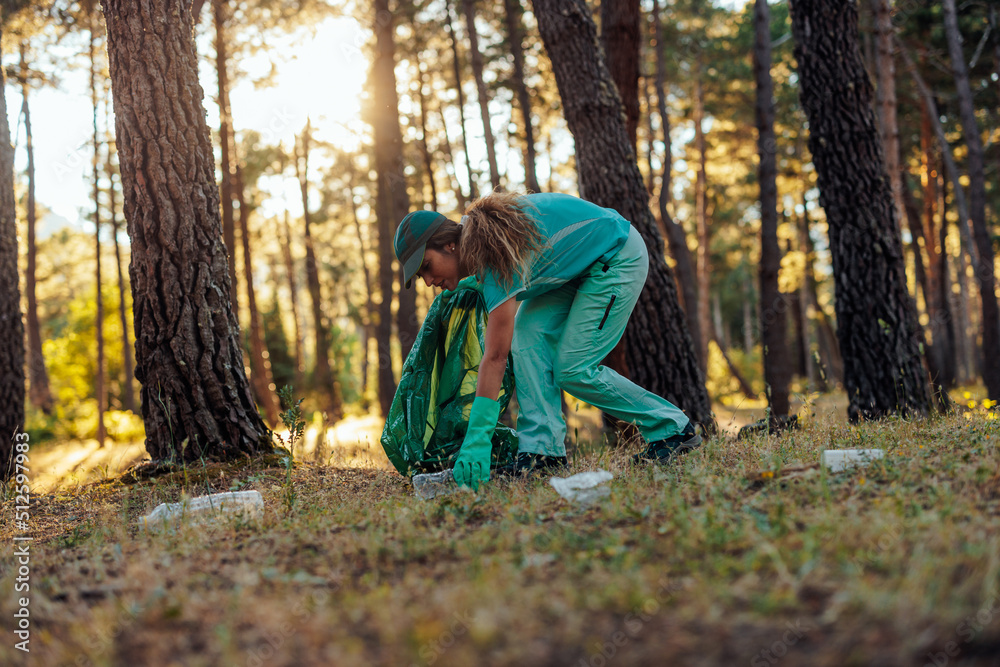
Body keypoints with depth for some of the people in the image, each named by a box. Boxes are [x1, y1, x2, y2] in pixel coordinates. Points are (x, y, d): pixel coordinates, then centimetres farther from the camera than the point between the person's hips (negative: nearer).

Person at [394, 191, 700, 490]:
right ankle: (543, 447, -10)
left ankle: (674, 429, 3)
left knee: (572, 369, -11)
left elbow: (495, 356, -35)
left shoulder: (497, 255, -31)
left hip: (619, 258, -10)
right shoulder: (475, 230, -5)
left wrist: (476, 440, -37)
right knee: (528, 330, -7)